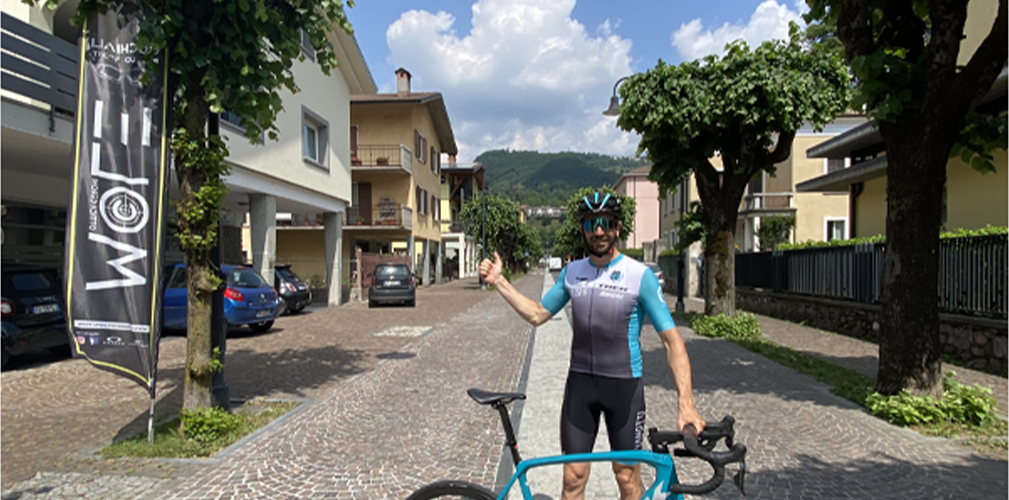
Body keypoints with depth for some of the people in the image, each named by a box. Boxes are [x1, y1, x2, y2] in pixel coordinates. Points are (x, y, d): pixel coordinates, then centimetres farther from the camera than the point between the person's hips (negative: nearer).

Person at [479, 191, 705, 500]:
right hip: (580, 381, 3)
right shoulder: (571, 272, 3)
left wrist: (686, 402, -22)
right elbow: (537, 315, 11)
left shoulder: (640, 275, -11)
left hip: (624, 383, -3)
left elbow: (672, 340, -13)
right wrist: (498, 281, 3)